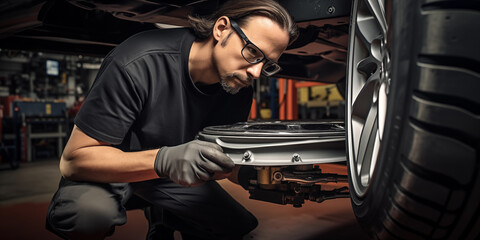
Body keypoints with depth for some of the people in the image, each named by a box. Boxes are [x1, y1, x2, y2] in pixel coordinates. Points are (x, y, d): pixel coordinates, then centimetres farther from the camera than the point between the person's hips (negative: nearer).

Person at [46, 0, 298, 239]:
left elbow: (216, 162, 0)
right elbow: (73, 160, -29)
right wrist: (163, 160, -45)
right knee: (91, 213, -36)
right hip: (112, 170, -4)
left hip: (172, 180, 5)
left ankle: (161, 216, 16)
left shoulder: (240, 89, -12)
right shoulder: (139, 64, -31)